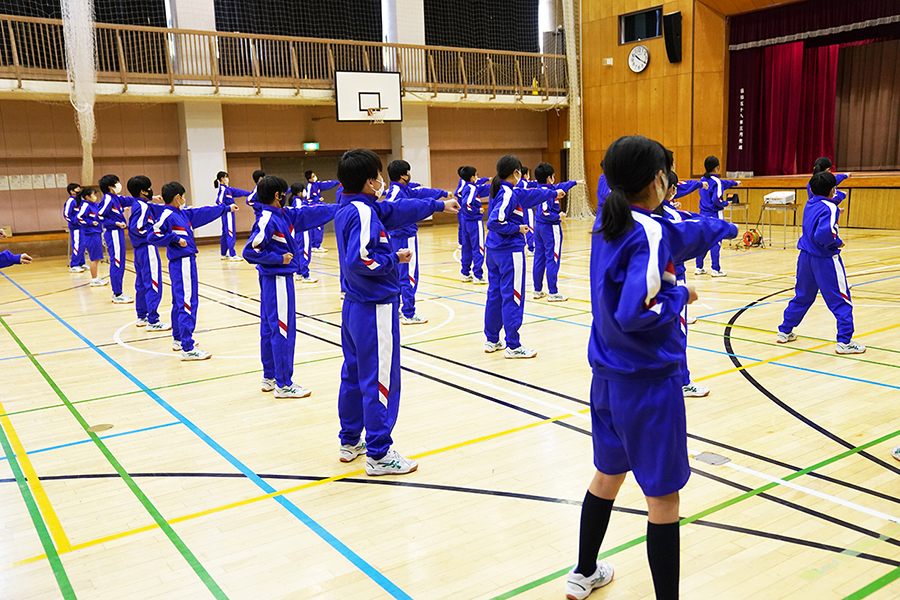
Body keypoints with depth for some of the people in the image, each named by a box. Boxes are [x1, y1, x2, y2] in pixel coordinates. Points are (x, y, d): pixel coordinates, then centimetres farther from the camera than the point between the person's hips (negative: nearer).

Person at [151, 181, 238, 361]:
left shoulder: (182, 213, 12)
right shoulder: (167, 215, -12)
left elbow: (203, 212, 23)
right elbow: (153, 236, -20)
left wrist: (226, 208, 31)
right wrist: (175, 238, -17)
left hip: (186, 262, 10)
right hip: (181, 263, -10)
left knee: (180, 302, 19)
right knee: (187, 303, -10)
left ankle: (179, 340, 33)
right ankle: (187, 348, -10)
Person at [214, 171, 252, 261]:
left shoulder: (227, 188, 14)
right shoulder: (222, 189, -13)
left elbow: (237, 191, 22)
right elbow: (219, 201, -22)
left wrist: (249, 193, 26)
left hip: (229, 214, 10)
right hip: (228, 214, -10)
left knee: (225, 233, 16)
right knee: (230, 234, -11)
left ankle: (224, 254, 24)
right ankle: (232, 255, -12)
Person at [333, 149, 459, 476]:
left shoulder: (348, 209, 10)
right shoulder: (363, 213, -18)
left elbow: (398, 209, 18)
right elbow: (360, 259, -30)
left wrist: (438, 205, 25)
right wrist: (394, 259, -15)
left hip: (353, 306, 10)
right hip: (375, 309, -10)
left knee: (353, 375, 18)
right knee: (380, 381, -1)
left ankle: (350, 442, 31)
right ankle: (379, 455, 8)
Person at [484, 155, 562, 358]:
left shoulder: (503, 191, 12)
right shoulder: (508, 194, -16)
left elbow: (530, 194, 25)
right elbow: (495, 221, -27)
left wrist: (553, 193, 36)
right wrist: (517, 228, -14)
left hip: (493, 250, 10)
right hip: (510, 251, -10)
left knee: (494, 294, 14)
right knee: (512, 297, -4)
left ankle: (492, 341, 23)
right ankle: (513, 346, 1)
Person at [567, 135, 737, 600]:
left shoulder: (607, 224, 6)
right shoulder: (649, 233, -19)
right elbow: (636, 312, -28)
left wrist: (719, 227, 34)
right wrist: (681, 295, -11)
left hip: (608, 376, 9)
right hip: (649, 382, -9)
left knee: (608, 475, 24)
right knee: (663, 497, 4)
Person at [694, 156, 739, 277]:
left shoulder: (703, 180, 11)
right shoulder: (716, 182, -13)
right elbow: (716, 200, -22)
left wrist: (735, 183, 41)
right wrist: (726, 203, -3)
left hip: (703, 214, 7)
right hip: (714, 215, -7)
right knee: (716, 242, -4)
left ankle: (699, 268, 16)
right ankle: (715, 269, -3)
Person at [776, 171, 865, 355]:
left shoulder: (809, 204, 7)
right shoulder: (829, 208, -16)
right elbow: (823, 234, -30)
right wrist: (837, 242, -13)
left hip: (806, 257, 8)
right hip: (825, 260, -8)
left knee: (802, 297, 21)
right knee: (841, 301, 1)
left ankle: (784, 332, 26)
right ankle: (844, 342, 1)